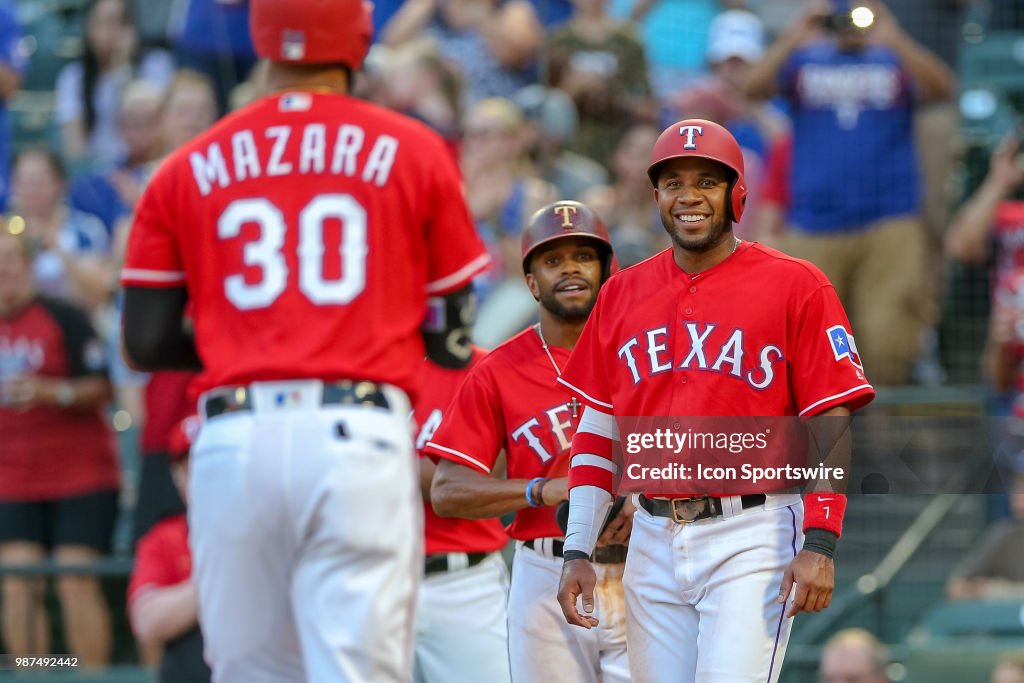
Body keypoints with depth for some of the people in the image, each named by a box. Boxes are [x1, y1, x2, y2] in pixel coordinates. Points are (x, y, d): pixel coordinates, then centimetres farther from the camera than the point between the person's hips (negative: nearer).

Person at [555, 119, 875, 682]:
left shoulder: (795, 286, -1)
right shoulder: (622, 294, 12)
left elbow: (830, 425, -5)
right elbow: (597, 432, 14)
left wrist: (820, 545, -13)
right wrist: (578, 552, 7)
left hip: (751, 536, -5)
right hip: (654, 543, 5)